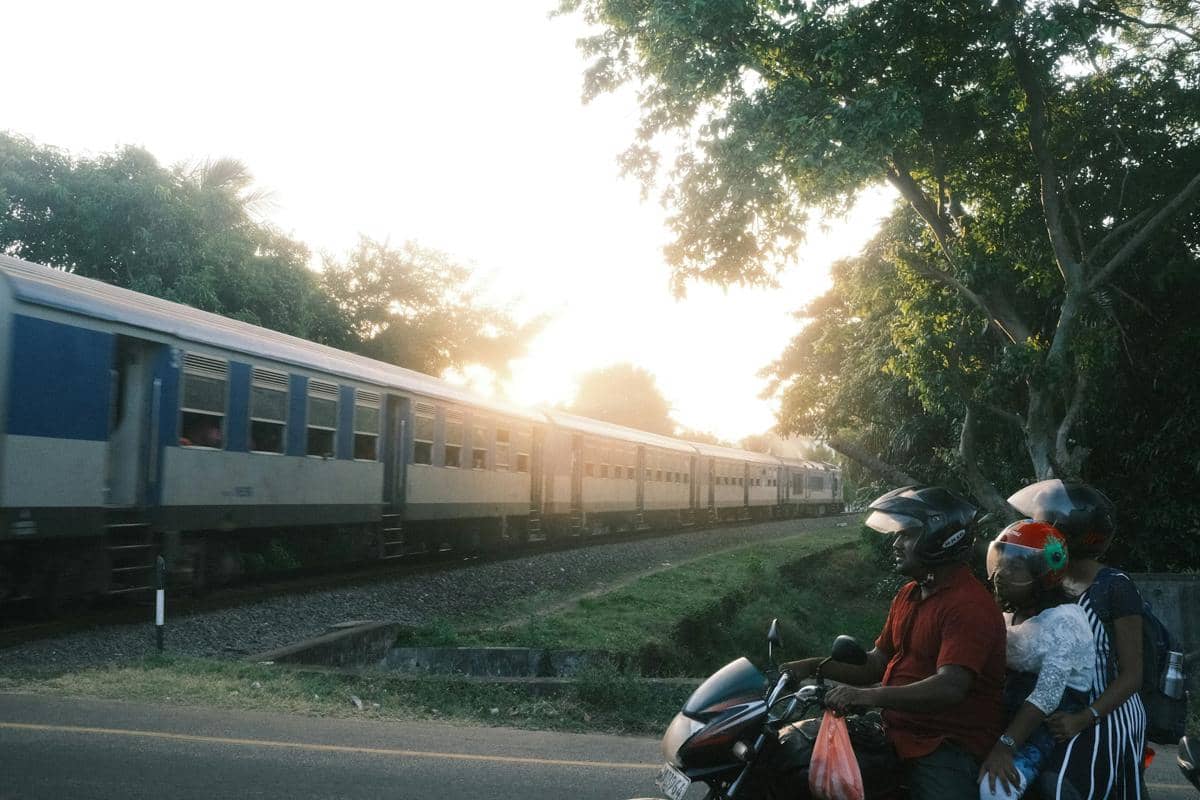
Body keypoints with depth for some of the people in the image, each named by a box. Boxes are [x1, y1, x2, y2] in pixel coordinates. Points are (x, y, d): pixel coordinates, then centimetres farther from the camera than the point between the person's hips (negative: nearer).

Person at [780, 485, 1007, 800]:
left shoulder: (969, 604, -16)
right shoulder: (908, 595, 16)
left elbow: (950, 688, -27)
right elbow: (878, 662, 18)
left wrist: (867, 696, -36)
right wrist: (815, 666, 3)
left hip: (948, 747, -8)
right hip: (897, 733, 9)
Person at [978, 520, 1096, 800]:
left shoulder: (1062, 620, -15)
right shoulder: (1010, 615, 14)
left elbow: (1047, 695, -24)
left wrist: (1005, 745, -30)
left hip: (1053, 728, -8)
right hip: (1010, 719, 8)